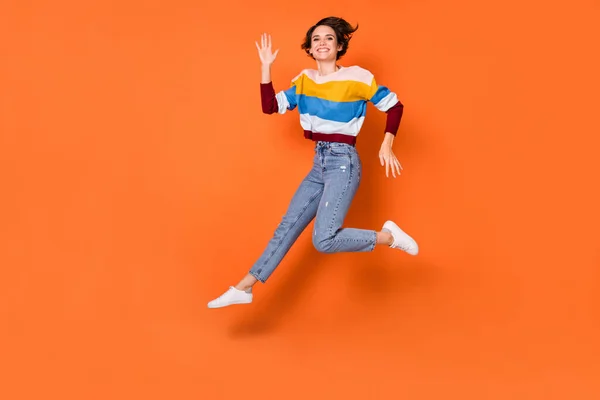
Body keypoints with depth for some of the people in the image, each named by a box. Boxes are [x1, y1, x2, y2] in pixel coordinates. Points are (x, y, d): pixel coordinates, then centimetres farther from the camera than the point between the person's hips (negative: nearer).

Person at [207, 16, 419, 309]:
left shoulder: (357, 77, -8)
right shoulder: (304, 80, 8)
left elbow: (394, 106, -2)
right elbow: (270, 107, 6)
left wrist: (386, 146, -10)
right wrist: (266, 68, 0)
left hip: (343, 162, -6)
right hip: (319, 164, 6)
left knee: (324, 240, -19)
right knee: (287, 227, 7)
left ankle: (389, 236, -1)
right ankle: (244, 287, 11)